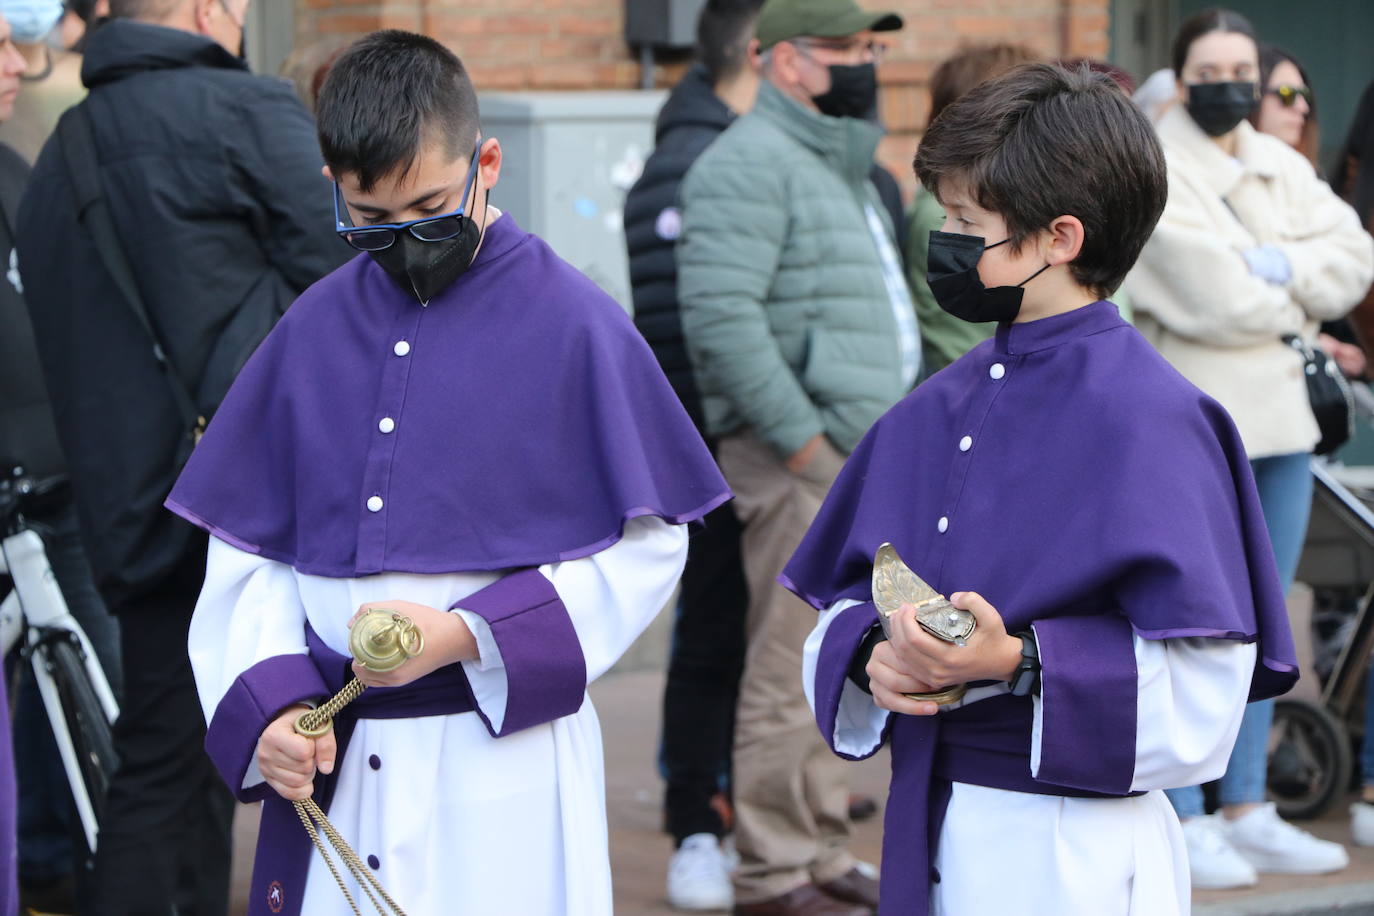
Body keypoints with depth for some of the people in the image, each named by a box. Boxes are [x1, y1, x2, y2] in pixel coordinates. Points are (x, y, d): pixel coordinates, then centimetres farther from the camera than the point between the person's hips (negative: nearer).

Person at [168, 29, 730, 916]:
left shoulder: (573, 323, -7)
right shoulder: (318, 327, 4)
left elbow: (647, 546, -5)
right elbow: (248, 551, 8)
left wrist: (468, 634, -14)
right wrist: (269, 703, -7)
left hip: (508, 757, -3)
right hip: (328, 763, 3)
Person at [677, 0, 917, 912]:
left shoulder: (843, 167, 22)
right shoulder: (751, 162, -11)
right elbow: (721, 312, -22)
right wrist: (801, 435, -21)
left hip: (857, 453, 10)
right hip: (798, 457, -10)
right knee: (793, 671, -8)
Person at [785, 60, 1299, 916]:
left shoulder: (1144, 417, -13)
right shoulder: (935, 411, 9)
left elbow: (1202, 691, -18)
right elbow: (843, 605, 14)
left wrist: (1019, 662, -25)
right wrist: (874, 657, -8)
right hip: (926, 836, 6)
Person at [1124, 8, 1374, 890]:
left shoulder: (1284, 168, 15)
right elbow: (1205, 294, -17)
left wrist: (1281, 266, -12)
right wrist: (1300, 306, -3)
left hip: (1279, 419, 7)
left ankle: (1246, 810, 19)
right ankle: (1183, 823, -1)